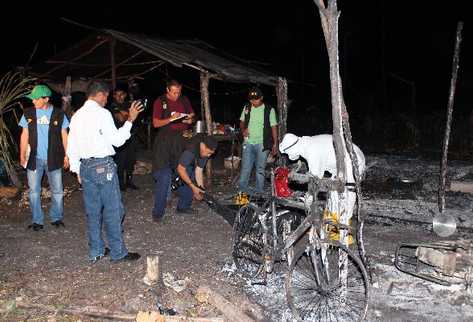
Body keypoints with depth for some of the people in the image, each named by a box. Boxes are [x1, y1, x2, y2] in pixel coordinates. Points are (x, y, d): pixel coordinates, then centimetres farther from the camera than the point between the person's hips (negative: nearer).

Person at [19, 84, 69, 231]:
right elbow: (24, 136, 7)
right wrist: (22, 155, 3)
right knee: (34, 191, 4)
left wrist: (66, 155, 3)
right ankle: (37, 220, 15)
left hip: (54, 158, -1)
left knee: (57, 191, 5)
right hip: (34, 158, 1)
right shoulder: (28, 113, 3)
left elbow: (64, 136, 5)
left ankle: (56, 218, 21)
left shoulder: (59, 114, -1)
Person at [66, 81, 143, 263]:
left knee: (92, 211, 12)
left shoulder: (77, 116, 11)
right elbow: (117, 140, -11)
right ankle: (118, 252, 8)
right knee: (112, 210, 1)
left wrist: (77, 169, 20)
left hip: (85, 166, 7)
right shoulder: (102, 113, -10)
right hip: (104, 166, -7)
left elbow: (72, 147, 13)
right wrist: (130, 120, -4)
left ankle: (96, 252, 20)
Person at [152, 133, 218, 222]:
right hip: (163, 164, -9)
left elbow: (199, 171, -5)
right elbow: (181, 169, -32)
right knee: (165, 178, -32)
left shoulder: (204, 151, -9)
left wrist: (201, 189, -13)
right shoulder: (191, 149, -36)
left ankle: (183, 207, 11)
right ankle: (158, 213, -20)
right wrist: (193, 187, -28)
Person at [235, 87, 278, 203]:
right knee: (245, 168, 0)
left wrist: (275, 144, -3)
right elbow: (242, 121, 20)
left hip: (262, 144, -2)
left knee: (260, 169, 4)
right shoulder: (247, 108, 7)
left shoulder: (269, 110, -2)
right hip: (248, 143, 2)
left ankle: (259, 192, 13)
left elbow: (274, 127, 0)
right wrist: (243, 130, -2)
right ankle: (242, 192, 7)